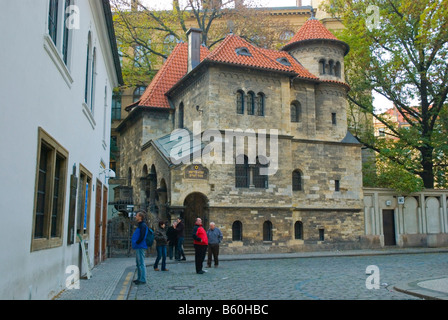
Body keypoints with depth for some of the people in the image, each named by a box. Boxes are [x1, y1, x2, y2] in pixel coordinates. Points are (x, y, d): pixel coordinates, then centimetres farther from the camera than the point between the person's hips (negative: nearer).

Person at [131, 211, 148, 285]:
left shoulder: (143, 225, -14)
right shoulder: (139, 225, 17)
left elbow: (142, 236, -22)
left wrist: (137, 243, -14)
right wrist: (133, 241, 13)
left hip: (140, 247, -11)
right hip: (138, 247, 11)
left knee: (141, 263, -7)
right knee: (138, 263, 15)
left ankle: (143, 280, -5)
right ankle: (139, 278, 23)